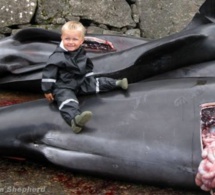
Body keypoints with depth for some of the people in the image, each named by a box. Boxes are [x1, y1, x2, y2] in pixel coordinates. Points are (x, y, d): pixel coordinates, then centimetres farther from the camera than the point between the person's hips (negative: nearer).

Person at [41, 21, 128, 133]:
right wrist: (47, 90, -17)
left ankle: (117, 84, 28)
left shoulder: (81, 53, 2)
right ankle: (75, 120, -61)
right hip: (63, 87, -7)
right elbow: (49, 73, -18)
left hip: (81, 82, 8)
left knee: (97, 83, 10)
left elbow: (88, 66, 21)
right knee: (68, 103, -33)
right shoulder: (58, 57, -19)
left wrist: (90, 78, 24)